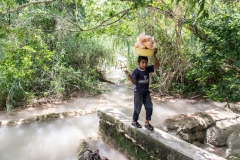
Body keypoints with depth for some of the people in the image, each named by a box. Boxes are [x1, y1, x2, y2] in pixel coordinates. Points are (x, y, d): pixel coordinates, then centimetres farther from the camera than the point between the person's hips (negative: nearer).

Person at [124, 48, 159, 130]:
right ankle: (134, 121, 26)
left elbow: (157, 65, -2)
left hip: (146, 92, 6)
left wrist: (154, 55, -12)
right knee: (138, 108, 5)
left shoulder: (147, 69, -2)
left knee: (149, 107, 6)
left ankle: (147, 123, 19)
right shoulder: (136, 71, -18)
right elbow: (134, 82, -23)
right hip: (138, 92, -6)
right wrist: (129, 75, -40)